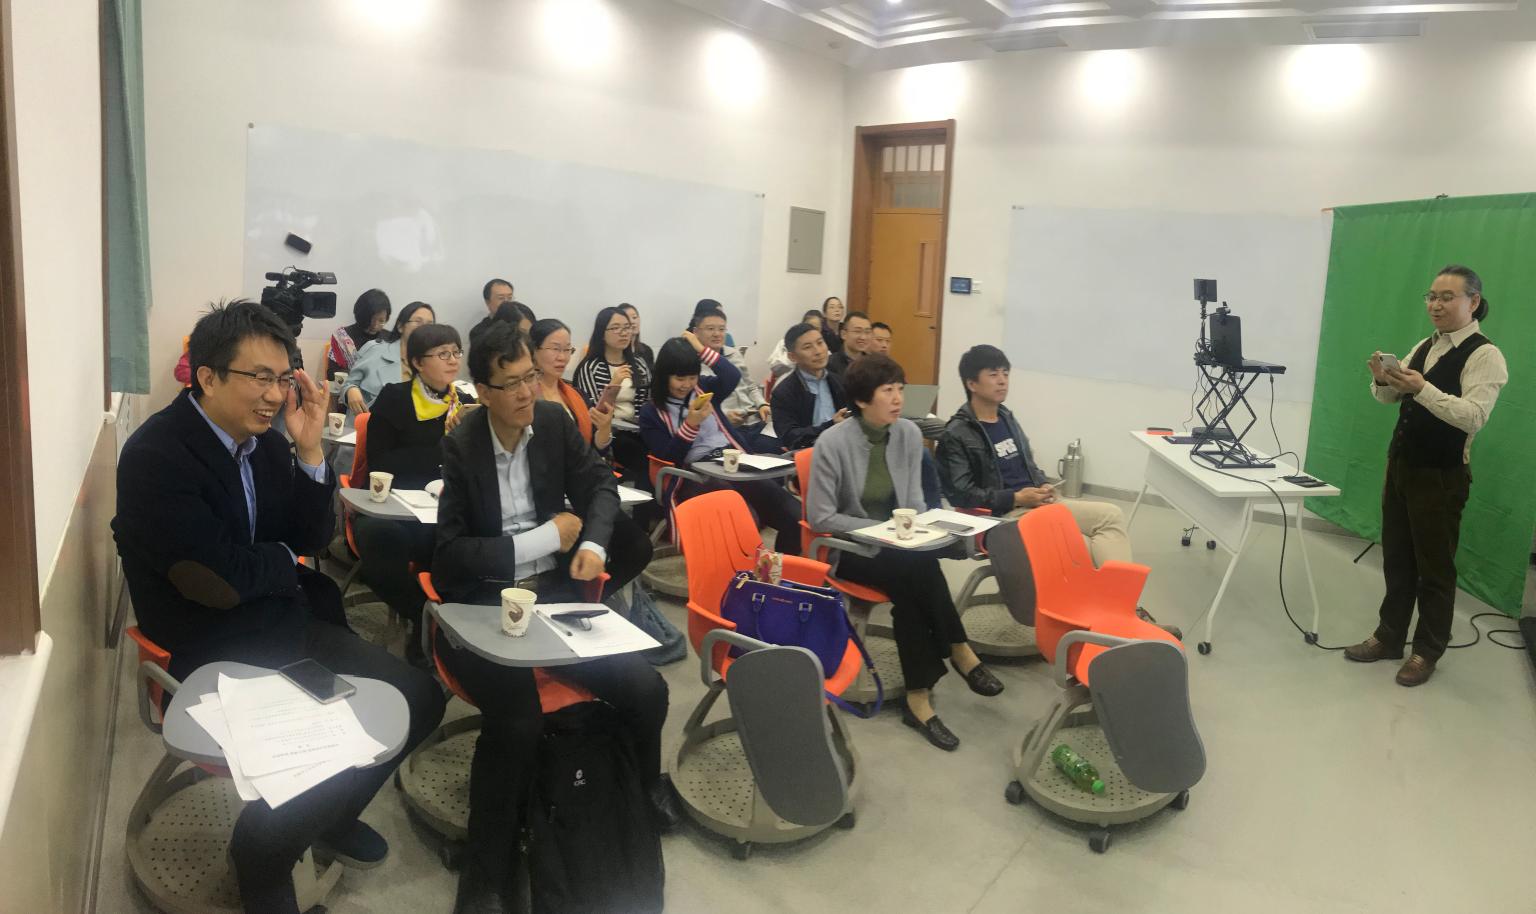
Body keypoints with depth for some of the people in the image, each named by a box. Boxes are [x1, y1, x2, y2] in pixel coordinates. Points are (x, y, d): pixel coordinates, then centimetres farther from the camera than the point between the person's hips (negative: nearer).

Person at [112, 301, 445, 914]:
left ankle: (330, 814, 24)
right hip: (210, 649, -7)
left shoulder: (263, 437, 1)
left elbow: (312, 538, 5)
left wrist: (309, 450, -8)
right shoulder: (156, 455, -20)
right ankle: (263, 850, 9)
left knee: (419, 698, 0)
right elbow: (220, 581, -24)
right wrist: (283, 560, -4)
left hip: (284, 622, 7)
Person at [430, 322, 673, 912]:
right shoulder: (458, 448, -12)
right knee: (519, 721, -32)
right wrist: (548, 537, -15)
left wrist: (593, 544, -7)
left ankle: (644, 784, 25)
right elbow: (450, 555, -16)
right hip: (479, 607, -4)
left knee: (646, 690, -11)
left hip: (552, 592, 5)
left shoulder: (554, 421, 2)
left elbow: (600, 483, 13)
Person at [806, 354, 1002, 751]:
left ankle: (919, 694, -22)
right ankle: (958, 652, -16)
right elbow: (820, 518, -13)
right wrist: (880, 531, -19)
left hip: (899, 546, 4)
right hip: (852, 549, -4)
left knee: (911, 582, -30)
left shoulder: (910, 434, -2)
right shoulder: (832, 443, -15)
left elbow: (914, 502, 7)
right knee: (915, 568, -32)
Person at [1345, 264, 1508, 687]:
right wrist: (1383, 380, -12)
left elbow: (1474, 416, -24)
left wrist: (1423, 389, -35)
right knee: (1396, 557, 15)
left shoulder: (1485, 355, -13)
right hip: (1400, 463, 7)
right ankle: (1389, 636, 27)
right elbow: (1391, 398, 10)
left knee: (1434, 565, 6)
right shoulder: (1424, 347, 10)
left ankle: (1428, 651, 20)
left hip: (1442, 476, -7)